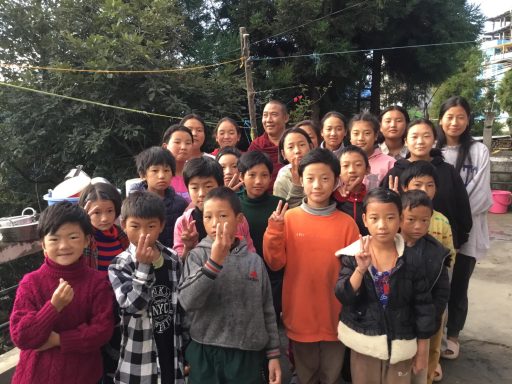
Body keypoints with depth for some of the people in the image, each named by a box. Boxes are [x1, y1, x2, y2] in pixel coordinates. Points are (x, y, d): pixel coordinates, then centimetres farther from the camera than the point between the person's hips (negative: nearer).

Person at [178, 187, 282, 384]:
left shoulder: (254, 260, 1)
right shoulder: (197, 255, -4)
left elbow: (267, 311, 6)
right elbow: (187, 301, -19)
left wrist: (273, 354, 6)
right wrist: (215, 260, -26)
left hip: (248, 355, 2)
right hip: (205, 356, -1)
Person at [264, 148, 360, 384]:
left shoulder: (346, 223, -7)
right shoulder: (289, 218, -6)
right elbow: (275, 264, -6)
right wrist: (275, 230, -19)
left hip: (334, 317, 0)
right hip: (300, 316, 0)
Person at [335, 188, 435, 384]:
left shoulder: (412, 259, -10)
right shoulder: (353, 255, -10)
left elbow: (423, 306, -3)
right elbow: (343, 296, -15)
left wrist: (422, 349, 2)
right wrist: (360, 269, -30)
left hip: (400, 344, 0)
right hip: (363, 343, 1)